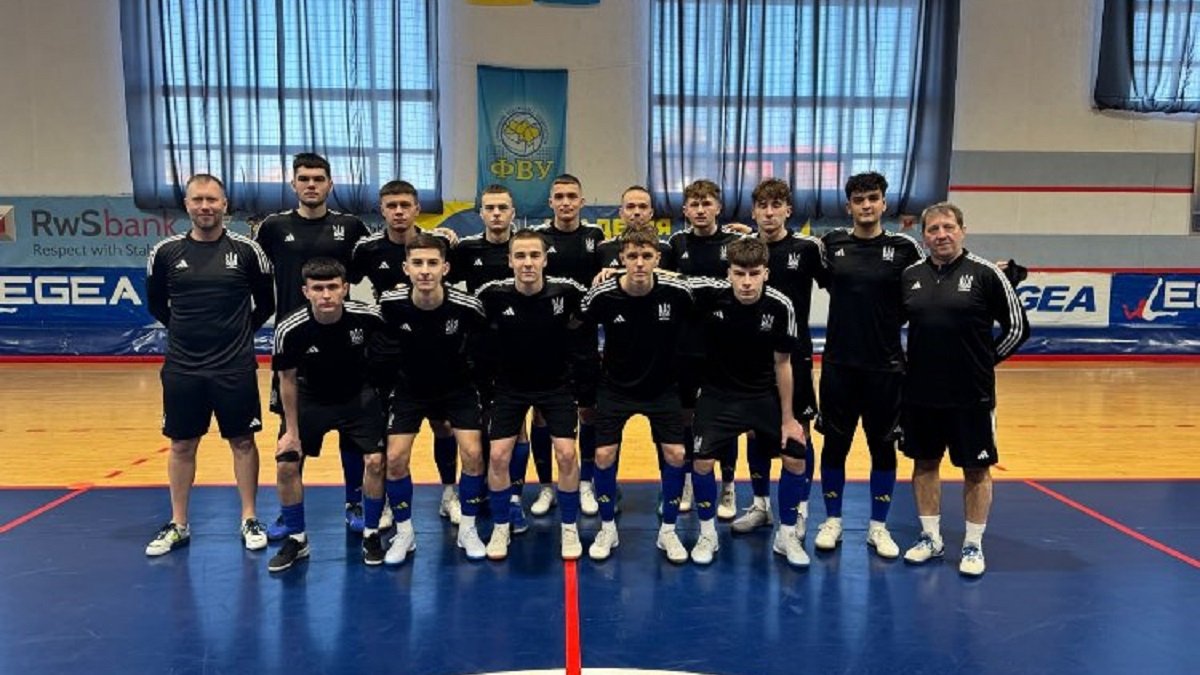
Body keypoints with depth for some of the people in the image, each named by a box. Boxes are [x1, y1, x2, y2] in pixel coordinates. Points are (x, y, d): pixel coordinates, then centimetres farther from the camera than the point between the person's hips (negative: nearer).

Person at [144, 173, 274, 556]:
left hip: (235, 367, -1)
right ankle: (178, 525, 23)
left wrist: (240, 332, 6)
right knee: (181, 445, 10)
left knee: (242, 442, 7)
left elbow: (266, 304, 6)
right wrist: (185, 330, 9)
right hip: (181, 368, 2)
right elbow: (156, 304, 13)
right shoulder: (166, 252, 0)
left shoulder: (246, 250, -4)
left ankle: (249, 520, 19)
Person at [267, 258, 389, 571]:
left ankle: (371, 535, 12)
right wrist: (292, 431, -5)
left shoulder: (368, 317, -25)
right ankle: (297, 539, 18)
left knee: (375, 461, -11)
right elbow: (287, 380, -9)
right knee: (286, 466, -4)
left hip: (359, 396, 0)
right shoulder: (289, 330, -25)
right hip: (311, 399, 1)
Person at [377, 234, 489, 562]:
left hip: (457, 386, -1)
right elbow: (384, 345, -3)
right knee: (395, 458, -8)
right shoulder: (389, 304, -24)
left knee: (473, 454, -11)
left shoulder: (467, 307, -27)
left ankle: (468, 530, 11)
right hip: (409, 387, 1)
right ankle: (404, 534, 14)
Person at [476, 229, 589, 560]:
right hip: (509, 385, 1)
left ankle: (570, 528, 15)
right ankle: (501, 528, 18)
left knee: (566, 454, -7)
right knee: (499, 456, -5)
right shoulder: (493, 294, -20)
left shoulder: (566, 291, -20)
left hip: (556, 383, 0)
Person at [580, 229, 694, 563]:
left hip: (663, 387, 1)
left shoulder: (678, 292, -19)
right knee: (604, 454, -3)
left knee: (675, 453, -4)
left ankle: (668, 530, 17)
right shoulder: (602, 295, -20)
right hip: (615, 387, 0)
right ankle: (607, 529, 19)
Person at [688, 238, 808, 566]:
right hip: (718, 393, -1)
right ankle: (707, 534, 14)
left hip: (764, 394, 1)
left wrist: (788, 418, -3)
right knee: (702, 461, -12)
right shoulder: (709, 293, -22)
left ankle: (787, 535, 21)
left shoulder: (780, 306, -18)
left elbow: (782, 364, -8)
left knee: (796, 457, -2)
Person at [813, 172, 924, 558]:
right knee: (835, 443, 8)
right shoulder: (831, 244, 2)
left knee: (883, 446, 8)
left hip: (885, 366, 0)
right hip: (839, 363, 1)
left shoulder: (903, 248, 0)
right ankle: (832, 520, 24)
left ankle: (878, 526, 23)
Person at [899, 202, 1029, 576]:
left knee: (976, 469, 7)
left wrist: (985, 359, 2)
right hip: (920, 393, 4)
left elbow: (1018, 326, -1)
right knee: (925, 464, 13)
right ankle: (931, 538, 28)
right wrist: (918, 361, 9)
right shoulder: (910, 276, 4)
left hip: (972, 395, -3)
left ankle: (973, 545, 22)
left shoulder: (986, 273, -6)